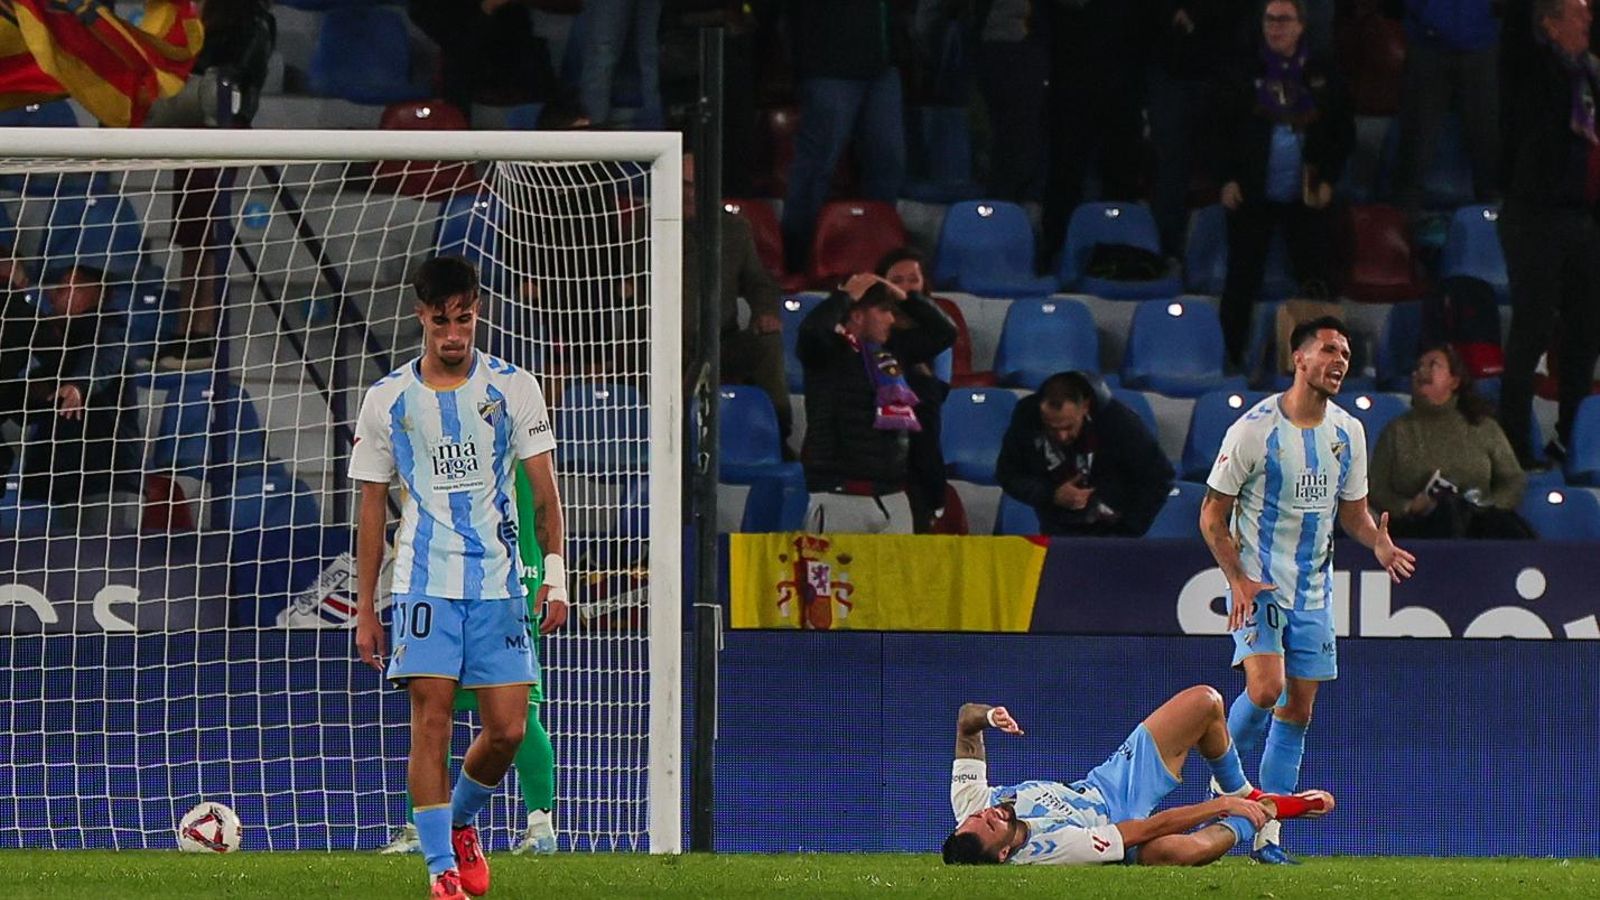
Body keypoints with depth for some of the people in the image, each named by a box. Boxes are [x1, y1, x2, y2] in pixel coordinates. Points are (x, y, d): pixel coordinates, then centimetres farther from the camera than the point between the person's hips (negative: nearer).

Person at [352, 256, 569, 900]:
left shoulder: (513, 388, 5)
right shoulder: (388, 399, 5)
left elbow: (543, 488, 5)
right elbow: (372, 508, 9)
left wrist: (554, 574, -6)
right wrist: (365, 610, 7)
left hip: (499, 582, 1)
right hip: (424, 582, -1)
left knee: (507, 731, -2)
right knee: (431, 720, -11)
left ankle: (460, 821, 28)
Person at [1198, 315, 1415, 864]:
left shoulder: (1347, 432, 5)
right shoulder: (1254, 428, -12)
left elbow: (1353, 510, 16)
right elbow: (1213, 514, -6)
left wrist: (1379, 544, -7)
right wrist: (1238, 579, -18)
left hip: (1313, 589, 5)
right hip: (1257, 583, -5)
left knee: (1297, 711, 3)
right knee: (1265, 688, -23)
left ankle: (1267, 835, 9)